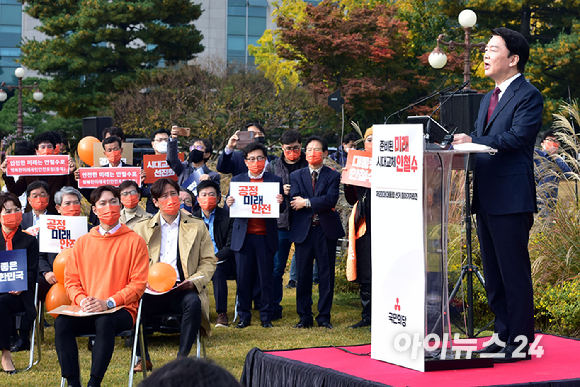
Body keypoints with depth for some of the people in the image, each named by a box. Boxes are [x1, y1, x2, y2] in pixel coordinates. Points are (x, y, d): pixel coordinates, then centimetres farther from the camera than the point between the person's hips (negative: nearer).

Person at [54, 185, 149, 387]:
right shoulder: (82, 242, 14)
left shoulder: (135, 241, 3)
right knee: (61, 322, -27)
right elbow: (71, 280, 12)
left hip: (121, 311, -3)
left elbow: (138, 283, -3)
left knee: (105, 322, -37)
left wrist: (108, 303, -15)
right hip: (87, 312, 3)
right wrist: (82, 300, -9)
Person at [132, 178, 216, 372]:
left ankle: (182, 358, -23)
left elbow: (209, 261, 9)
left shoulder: (197, 226, 13)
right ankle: (143, 358, -9)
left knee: (193, 302, -35)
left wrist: (194, 281, -10)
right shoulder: (142, 228, 15)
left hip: (182, 290, -1)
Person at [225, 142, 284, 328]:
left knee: (266, 278, 2)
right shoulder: (237, 180, 10)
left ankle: (266, 317, 11)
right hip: (243, 236, 1)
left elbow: (282, 208, 4)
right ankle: (244, 316, 13)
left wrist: (280, 203, -18)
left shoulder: (275, 180, 6)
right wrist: (228, 203, -15)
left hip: (266, 236, -1)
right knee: (243, 278, 3)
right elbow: (232, 208, 8)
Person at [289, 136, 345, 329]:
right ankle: (304, 317, 11)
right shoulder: (296, 176, 11)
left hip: (326, 230, -1)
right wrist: (322, 205, -10)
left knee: (326, 275, 2)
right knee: (303, 275, 2)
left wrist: (307, 203, -14)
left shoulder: (333, 176, 6)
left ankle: (324, 317, 9)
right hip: (303, 230, 1)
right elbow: (295, 200, -4)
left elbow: (331, 199, -11)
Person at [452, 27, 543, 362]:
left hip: (511, 200, -9)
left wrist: (472, 141, -19)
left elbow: (517, 136, -20)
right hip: (487, 200, 9)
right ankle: (503, 335, 23)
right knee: (494, 275, 14)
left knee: (515, 274, -5)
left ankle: (521, 342, 2)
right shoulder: (489, 99, 21)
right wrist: (462, 144, -2)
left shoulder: (528, 96, -7)